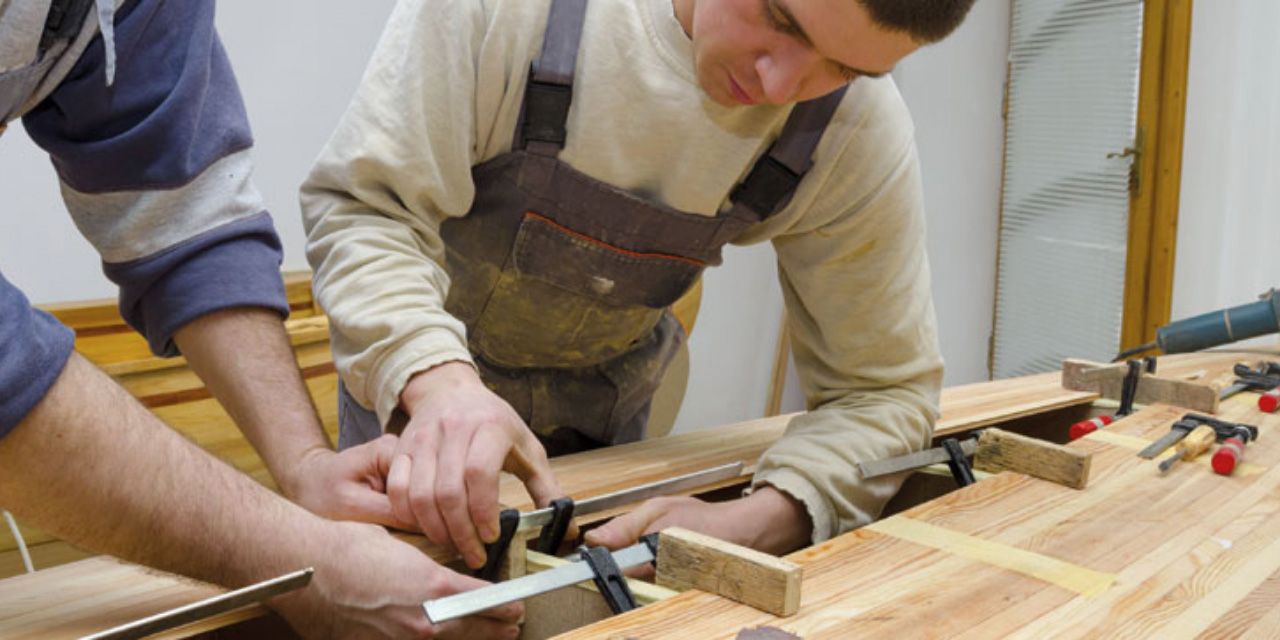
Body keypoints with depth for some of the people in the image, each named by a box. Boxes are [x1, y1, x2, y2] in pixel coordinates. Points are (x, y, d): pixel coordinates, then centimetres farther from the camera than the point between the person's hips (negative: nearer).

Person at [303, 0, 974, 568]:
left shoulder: (860, 130, -25)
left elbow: (884, 387, -18)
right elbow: (364, 204, -27)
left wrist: (759, 521, -37)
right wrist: (436, 376, -47)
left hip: (605, 398, 1)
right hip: (411, 372, 0)